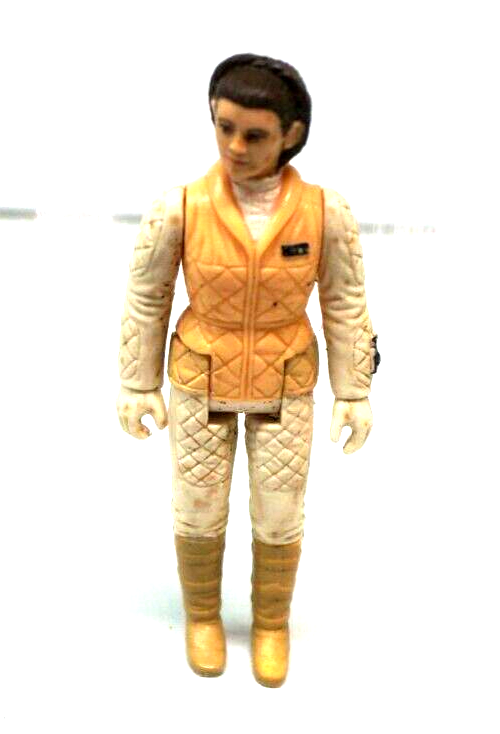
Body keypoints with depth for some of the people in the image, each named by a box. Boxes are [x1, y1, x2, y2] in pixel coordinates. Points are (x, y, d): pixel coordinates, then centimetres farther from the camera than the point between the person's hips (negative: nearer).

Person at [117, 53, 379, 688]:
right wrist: (138, 385, 0)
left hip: (283, 384, 1)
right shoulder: (179, 207, -18)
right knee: (199, 514, 12)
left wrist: (354, 393, -1)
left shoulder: (325, 210, -17)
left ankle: (271, 622, 40)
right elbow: (146, 295, -6)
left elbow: (345, 302, -5)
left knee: (279, 519, 10)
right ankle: (202, 612, 42)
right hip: (202, 379, 0)